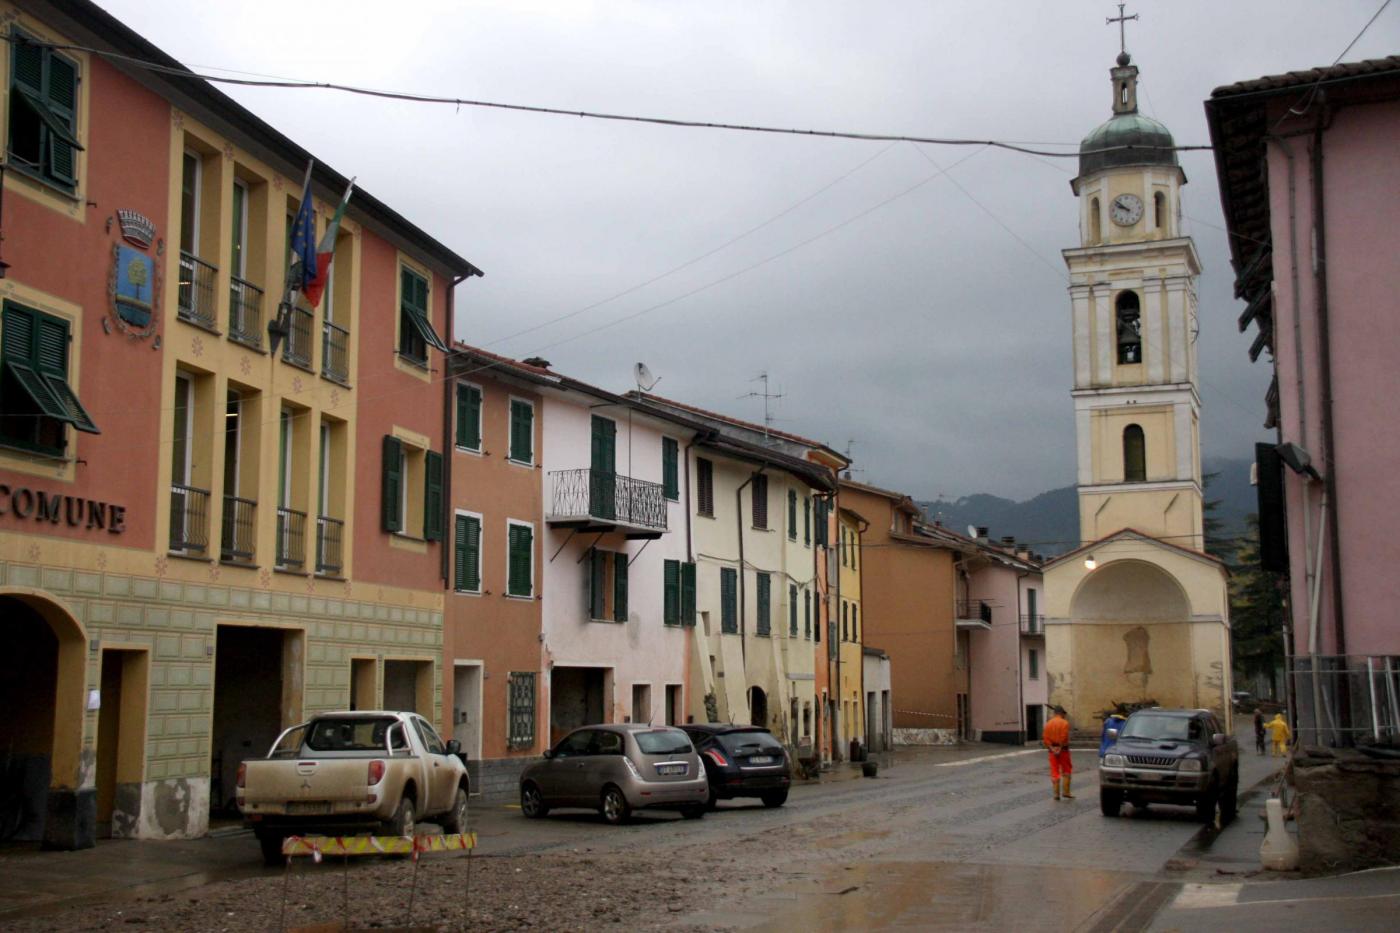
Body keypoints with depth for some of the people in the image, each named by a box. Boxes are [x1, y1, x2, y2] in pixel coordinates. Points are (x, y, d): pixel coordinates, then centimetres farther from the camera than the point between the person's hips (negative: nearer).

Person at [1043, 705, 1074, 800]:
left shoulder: (1048, 724, 7)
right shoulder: (1064, 723, -7)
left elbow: (1045, 737, -3)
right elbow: (1064, 737, -17)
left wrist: (1051, 748, -8)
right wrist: (1060, 747, -12)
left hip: (1053, 750, 4)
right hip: (1063, 750, -4)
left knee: (1055, 772, 6)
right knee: (1067, 771, 9)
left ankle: (1056, 794, 4)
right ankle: (1066, 792, 4)